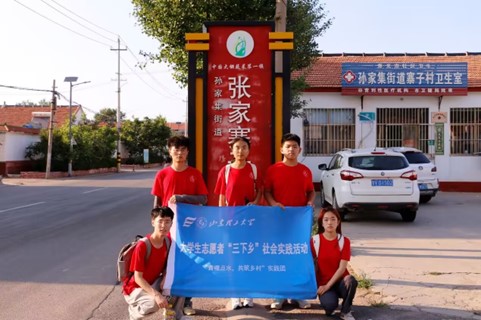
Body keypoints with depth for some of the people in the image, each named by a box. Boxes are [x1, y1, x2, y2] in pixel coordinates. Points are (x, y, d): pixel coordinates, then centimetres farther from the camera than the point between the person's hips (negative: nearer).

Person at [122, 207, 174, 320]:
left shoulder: (168, 242, -8)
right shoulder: (142, 246, -28)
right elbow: (138, 278, -26)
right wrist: (156, 294, -35)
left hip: (152, 284, 6)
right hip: (135, 288, -6)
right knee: (155, 303, -35)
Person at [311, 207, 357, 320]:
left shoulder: (344, 241, -4)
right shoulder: (315, 241, -5)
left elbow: (342, 268, -11)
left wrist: (327, 286, -17)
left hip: (340, 281, 2)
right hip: (323, 283, -2)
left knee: (351, 280, -34)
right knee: (329, 304, -33)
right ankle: (327, 298, 6)